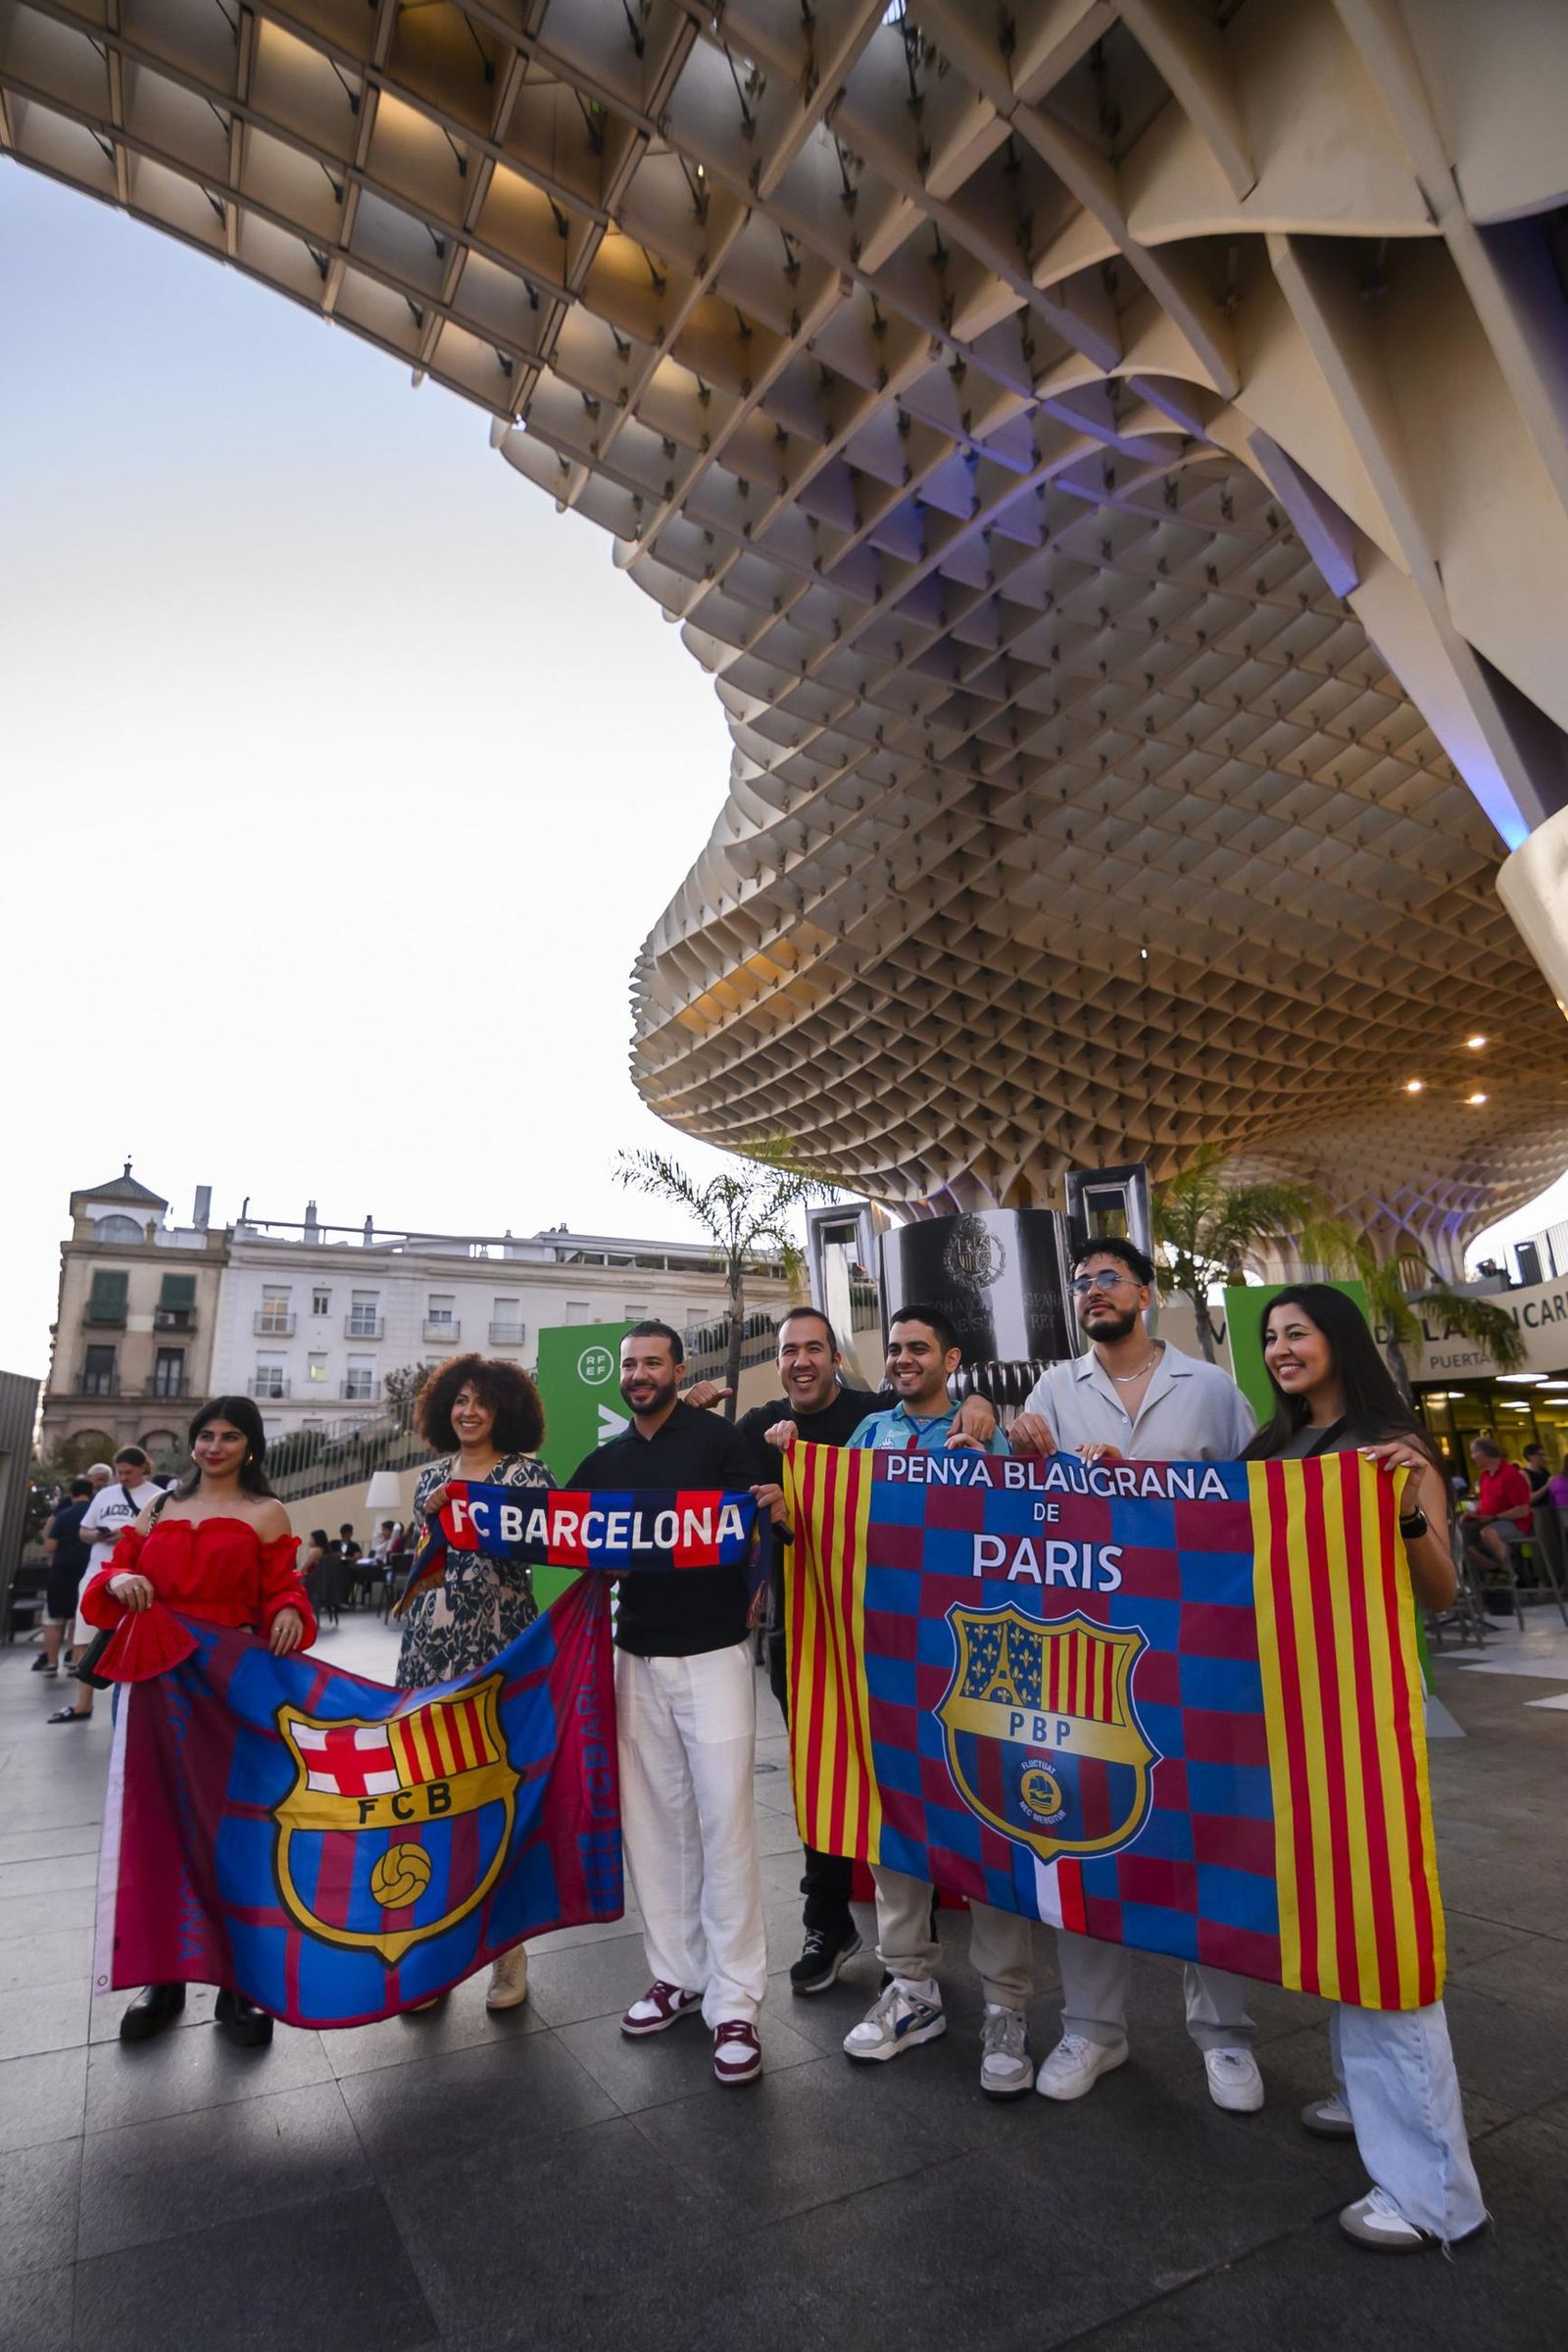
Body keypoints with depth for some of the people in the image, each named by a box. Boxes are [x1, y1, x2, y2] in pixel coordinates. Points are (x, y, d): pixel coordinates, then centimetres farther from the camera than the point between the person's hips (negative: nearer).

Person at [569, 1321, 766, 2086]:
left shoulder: (718, 1440, -4)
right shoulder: (602, 1463, 10)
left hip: (712, 1653, -4)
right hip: (636, 1658, 5)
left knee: (723, 1820, -3)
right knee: (652, 1820, 11)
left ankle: (734, 2003, 8)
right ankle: (677, 1975, 27)